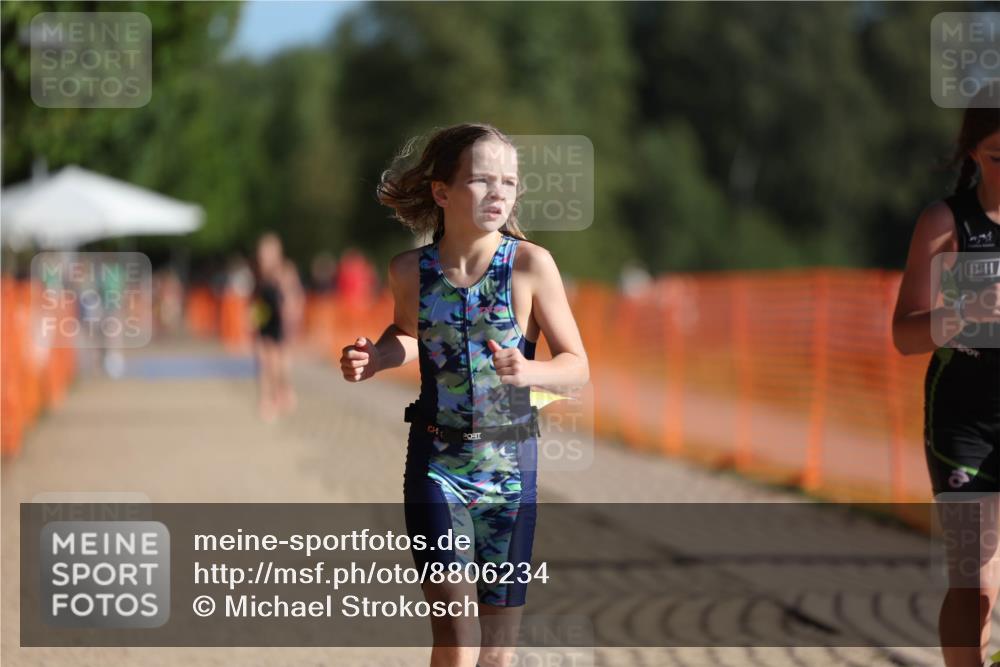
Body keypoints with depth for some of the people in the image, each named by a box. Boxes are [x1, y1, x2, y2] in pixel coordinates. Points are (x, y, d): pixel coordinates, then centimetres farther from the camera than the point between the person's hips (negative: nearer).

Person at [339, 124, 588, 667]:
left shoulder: (530, 265, -9)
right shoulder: (410, 270, -3)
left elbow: (576, 364, -4)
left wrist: (529, 371, -24)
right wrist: (374, 358, -1)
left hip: (510, 466, 0)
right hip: (437, 464, 0)